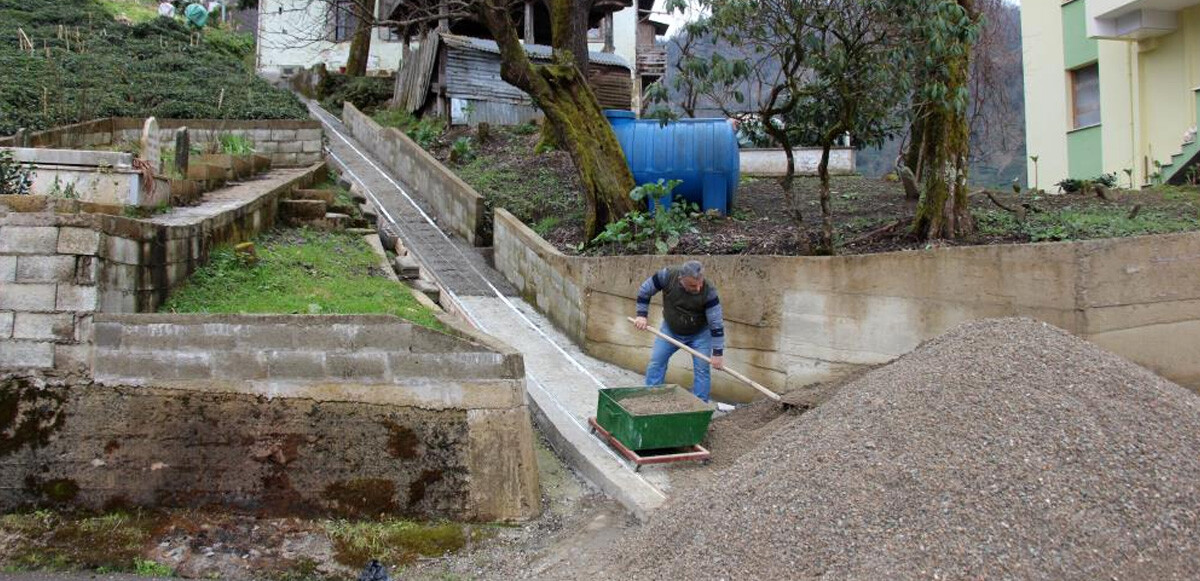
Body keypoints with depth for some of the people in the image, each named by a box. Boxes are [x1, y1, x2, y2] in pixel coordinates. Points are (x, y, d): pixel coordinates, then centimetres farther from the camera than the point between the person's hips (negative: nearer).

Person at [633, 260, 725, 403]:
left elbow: (716, 324, -25)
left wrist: (718, 353, -24)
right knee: (655, 363, 3)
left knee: (702, 370, -5)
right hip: (670, 330, 2)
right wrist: (641, 315, -16)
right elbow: (644, 291, -11)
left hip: (699, 334, -2)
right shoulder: (667, 276, -28)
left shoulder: (708, 291, -31)